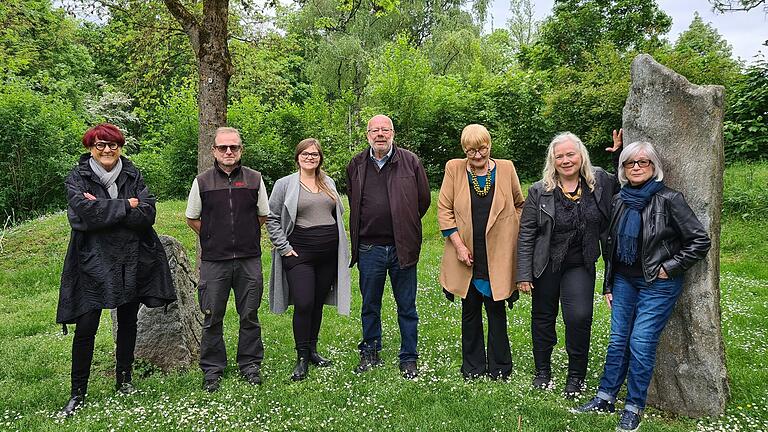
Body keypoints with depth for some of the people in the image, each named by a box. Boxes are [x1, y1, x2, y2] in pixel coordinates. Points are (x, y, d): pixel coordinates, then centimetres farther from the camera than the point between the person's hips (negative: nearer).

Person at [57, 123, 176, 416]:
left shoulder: (133, 176, 4)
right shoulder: (77, 179, -1)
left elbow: (148, 214, -10)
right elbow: (85, 213, -19)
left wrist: (104, 208, -16)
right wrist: (126, 206, -15)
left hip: (133, 261, 3)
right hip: (93, 262, -2)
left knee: (128, 322, 14)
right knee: (85, 328, -3)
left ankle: (124, 379, 31)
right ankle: (78, 393, 13)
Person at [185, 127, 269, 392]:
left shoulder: (255, 179, 3)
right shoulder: (202, 182, 2)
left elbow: (263, 216, 14)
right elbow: (192, 219, 12)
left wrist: (246, 238, 11)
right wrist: (214, 238, 8)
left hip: (249, 259, 1)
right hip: (213, 261, 0)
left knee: (249, 315, 8)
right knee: (212, 317, 5)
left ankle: (250, 364, 23)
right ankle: (212, 368, 19)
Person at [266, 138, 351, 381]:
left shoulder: (328, 183, 13)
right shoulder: (285, 184, 0)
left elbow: (338, 213, 22)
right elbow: (271, 218, 1)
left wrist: (340, 243, 14)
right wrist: (284, 247, -6)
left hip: (329, 252, 5)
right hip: (299, 252, -4)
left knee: (318, 302, 11)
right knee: (303, 304, -11)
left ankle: (312, 350, 25)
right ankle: (302, 358, 3)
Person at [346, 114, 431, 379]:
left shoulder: (410, 162, -1)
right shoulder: (356, 165, 6)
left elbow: (423, 200, 5)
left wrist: (405, 226, 11)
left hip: (402, 247, -2)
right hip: (369, 247, 2)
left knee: (407, 307, 7)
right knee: (370, 306, 14)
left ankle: (409, 358, 20)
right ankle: (370, 354, 30)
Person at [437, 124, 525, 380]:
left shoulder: (506, 169, 2)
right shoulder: (454, 169, 0)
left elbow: (519, 204, 15)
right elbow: (444, 210, -1)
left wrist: (513, 233, 2)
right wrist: (458, 246, -8)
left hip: (497, 257, 0)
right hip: (466, 257, 1)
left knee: (496, 311, 5)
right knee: (470, 313, 12)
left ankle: (499, 369, 20)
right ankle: (472, 368, 25)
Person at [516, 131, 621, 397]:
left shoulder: (599, 182, -2)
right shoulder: (539, 192, -8)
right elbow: (526, 235, -6)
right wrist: (523, 274, -9)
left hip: (580, 265, 0)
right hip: (545, 264, 0)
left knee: (579, 317, -12)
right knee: (543, 317, 12)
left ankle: (576, 375, 10)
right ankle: (542, 371, 32)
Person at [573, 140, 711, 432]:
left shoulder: (669, 199, -11)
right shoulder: (620, 200, 6)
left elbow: (700, 240, -10)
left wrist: (670, 267, -11)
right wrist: (608, 285, 13)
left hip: (658, 284, -5)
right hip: (624, 281, 5)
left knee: (641, 344, -4)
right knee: (617, 340, 8)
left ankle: (634, 407, 10)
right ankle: (605, 398, 18)